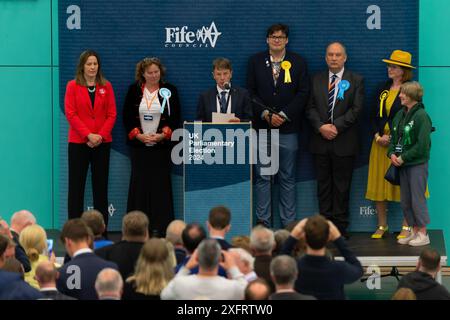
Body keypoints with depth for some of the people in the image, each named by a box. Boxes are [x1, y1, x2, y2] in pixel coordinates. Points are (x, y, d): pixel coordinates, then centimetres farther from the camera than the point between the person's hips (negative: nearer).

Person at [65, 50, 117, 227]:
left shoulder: (106, 86, 7)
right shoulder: (72, 86, 1)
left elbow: (112, 114, 3)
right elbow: (70, 114, -5)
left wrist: (100, 135, -11)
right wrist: (88, 135, -13)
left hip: (102, 142, 2)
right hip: (78, 142, -2)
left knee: (101, 186, 3)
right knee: (76, 186, -1)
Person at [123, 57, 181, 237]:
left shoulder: (169, 91, 3)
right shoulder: (134, 90, 4)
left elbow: (175, 118, 3)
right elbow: (127, 116, 4)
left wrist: (163, 135, -10)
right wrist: (138, 135, -8)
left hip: (161, 144, -1)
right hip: (139, 145, 1)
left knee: (160, 183, -2)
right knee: (139, 183, 0)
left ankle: (160, 226, 0)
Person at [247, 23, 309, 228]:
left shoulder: (298, 62, 6)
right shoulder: (256, 61, 7)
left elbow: (303, 93, 0)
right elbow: (250, 93, 3)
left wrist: (284, 115, -10)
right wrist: (266, 114, -9)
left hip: (287, 127, 0)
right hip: (262, 127, 0)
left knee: (287, 178, 4)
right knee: (262, 177, 1)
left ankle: (288, 223, 7)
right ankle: (262, 222, 5)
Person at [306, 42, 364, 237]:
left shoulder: (356, 80, 3)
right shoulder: (316, 80, 12)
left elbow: (356, 109, -5)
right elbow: (311, 107, 6)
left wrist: (336, 126, -14)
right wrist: (321, 127, -10)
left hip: (344, 142, -3)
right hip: (321, 141, 3)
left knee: (342, 186, 1)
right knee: (323, 185, 5)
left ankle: (341, 227, 5)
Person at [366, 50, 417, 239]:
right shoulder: (383, 89, 11)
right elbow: (374, 116, 13)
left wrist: (392, 138, -14)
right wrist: (378, 136, -3)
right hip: (381, 143, 6)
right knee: (378, 185, 6)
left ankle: (406, 227, 5)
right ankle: (382, 226, 15)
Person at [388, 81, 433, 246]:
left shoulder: (421, 115, -13)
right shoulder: (400, 115, 10)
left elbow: (422, 144, -17)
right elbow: (394, 137, 15)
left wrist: (403, 158, -15)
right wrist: (392, 154, -3)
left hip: (417, 164, -8)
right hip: (403, 164, 8)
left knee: (417, 199, -4)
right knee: (405, 201, 10)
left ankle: (423, 234, 4)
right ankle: (414, 231, 20)